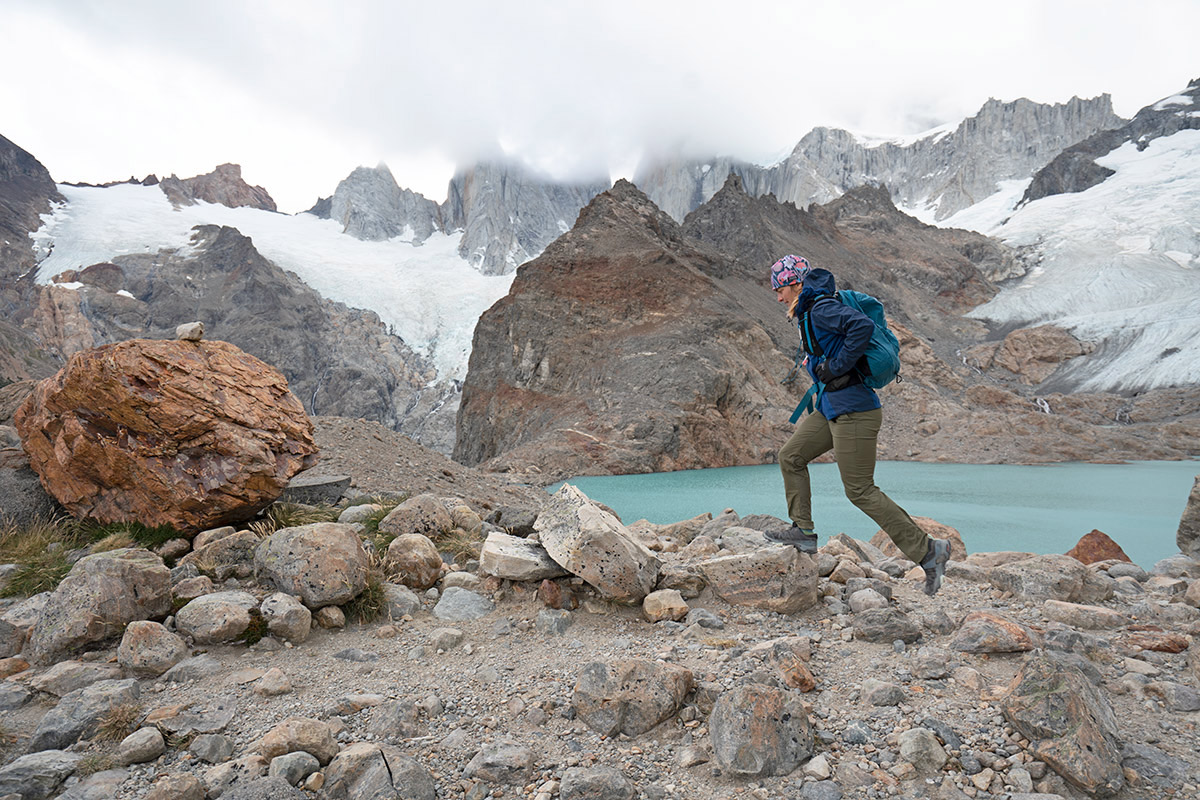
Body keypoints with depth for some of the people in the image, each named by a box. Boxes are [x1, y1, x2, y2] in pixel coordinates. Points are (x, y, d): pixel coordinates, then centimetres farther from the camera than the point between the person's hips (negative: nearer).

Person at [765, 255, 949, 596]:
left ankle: (927, 550, 7)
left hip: (853, 410, -10)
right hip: (831, 407, 10)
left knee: (861, 491, -5)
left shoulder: (822, 308, -15)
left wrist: (836, 367, -23)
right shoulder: (809, 312, 16)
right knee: (790, 457, 13)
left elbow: (863, 326, -30)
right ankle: (804, 532, 21)